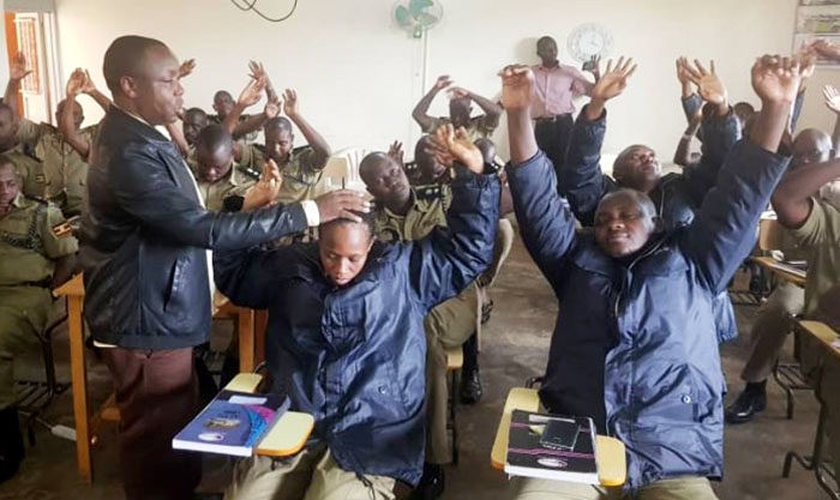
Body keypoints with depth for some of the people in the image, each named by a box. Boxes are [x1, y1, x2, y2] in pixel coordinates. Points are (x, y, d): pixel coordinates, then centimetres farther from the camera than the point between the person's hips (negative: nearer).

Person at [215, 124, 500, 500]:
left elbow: (469, 247, 5)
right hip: (288, 430, 3)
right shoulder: (291, 266, 12)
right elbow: (232, 271, 24)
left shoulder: (403, 269, 6)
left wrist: (473, 171, -3)